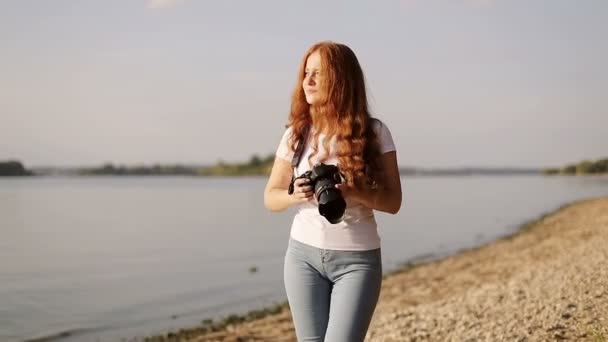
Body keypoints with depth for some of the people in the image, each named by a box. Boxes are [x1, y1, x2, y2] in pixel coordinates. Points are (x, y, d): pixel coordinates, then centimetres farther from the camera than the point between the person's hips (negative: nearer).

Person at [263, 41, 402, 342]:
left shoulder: (374, 133, -4)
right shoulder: (297, 133, 2)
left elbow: (393, 201, -4)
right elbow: (270, 198, 8)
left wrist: (353, 192, -23)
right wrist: (295, 195, -14)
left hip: (358, 258, -2)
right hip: (303, 254, 3)